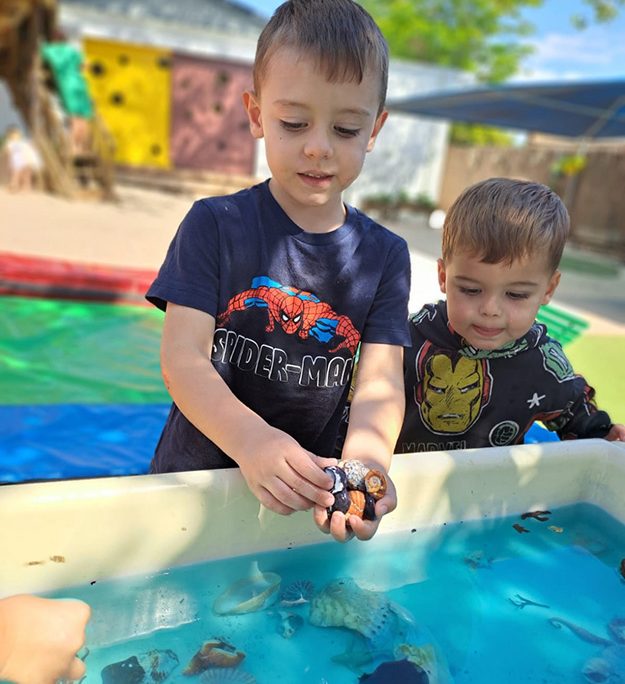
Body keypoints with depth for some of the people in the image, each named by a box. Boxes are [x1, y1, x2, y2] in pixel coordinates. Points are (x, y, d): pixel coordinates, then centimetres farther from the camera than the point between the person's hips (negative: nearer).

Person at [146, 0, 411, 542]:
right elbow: (183, 358, -15)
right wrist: (252, 440, -34)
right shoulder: (215, 226, -8)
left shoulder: (386, 256, -1)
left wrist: (364, 462, -30)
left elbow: (381, 381, -9)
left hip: (305, 488, 2)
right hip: (196, 476, -1)